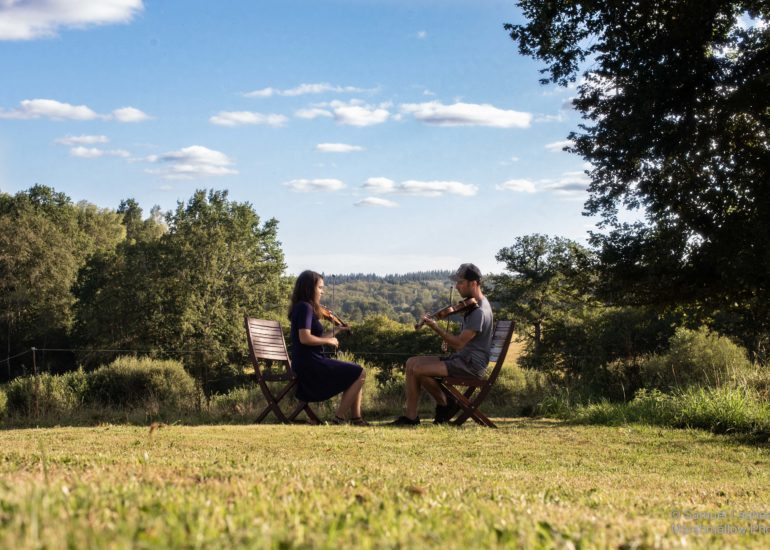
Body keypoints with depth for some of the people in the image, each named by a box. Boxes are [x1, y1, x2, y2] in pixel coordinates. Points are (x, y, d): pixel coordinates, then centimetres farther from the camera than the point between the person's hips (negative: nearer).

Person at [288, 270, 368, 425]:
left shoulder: (300, 307, 16)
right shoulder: (305, 307, -15)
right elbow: (305, 338, -26)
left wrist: (331, 334, 11)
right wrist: (328, 340, -13)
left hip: (305, 364, 10)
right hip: (310, 365, -10)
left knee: (356, 373, 17)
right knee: (359, 374, -7)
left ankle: (356, 418, 11)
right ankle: (339, 418, -4)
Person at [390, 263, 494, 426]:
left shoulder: (480, 311, -20)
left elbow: (459, 343, -21)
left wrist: (435, 327, -16)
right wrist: (448, 339, 6)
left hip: (471, 364, -11)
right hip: (462, 358, 11)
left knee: (418, 370, -21)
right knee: (412, 363, 0)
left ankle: (444, 404, 2)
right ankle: (410, 416, -4)